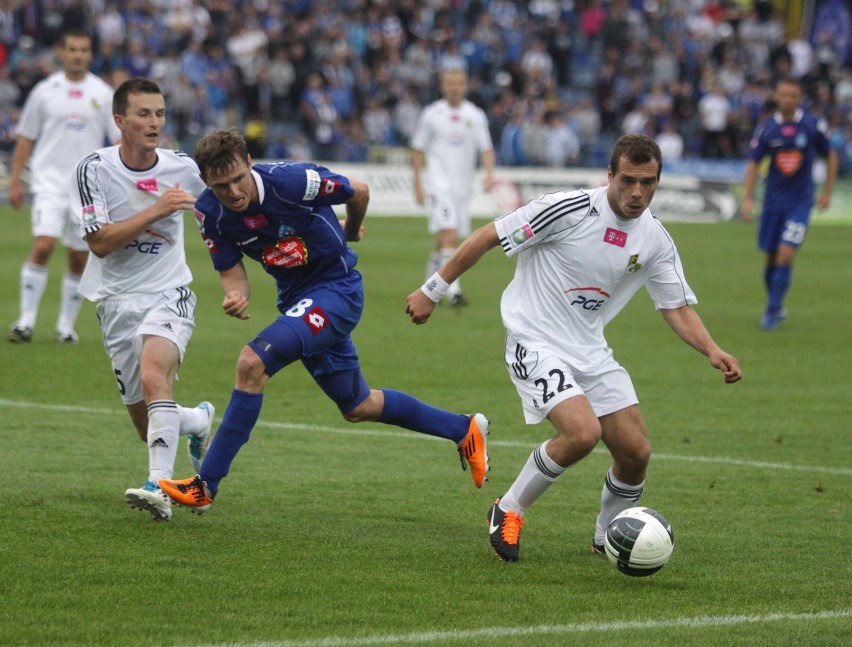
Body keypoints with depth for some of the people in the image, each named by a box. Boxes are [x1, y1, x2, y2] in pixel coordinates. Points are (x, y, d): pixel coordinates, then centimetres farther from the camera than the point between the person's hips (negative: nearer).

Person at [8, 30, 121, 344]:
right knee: (42, 246, -18)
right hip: (50, 183, -2)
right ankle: (26, 321, -14)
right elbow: (25, 139, 9)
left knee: (78, 259, 4)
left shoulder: (103, 94, 4)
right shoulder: (45, 91, 4)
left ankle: (66, 326, 15)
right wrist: (15, 182, 3)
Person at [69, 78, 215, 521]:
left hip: (169, 295, -1)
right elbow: (99, 242, -17)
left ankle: (159, 485, -39)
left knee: (154, 376, -32)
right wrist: (156, 210, -24)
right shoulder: (94, 169, -8)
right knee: (147, 426, 5)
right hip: (117, 301, 1)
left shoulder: (182, 168, -2)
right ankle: (199, 420, 39)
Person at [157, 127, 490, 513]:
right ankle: (465, 430, 38)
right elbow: (230, 268, -2)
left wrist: (350, 233, 13)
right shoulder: (209, 213, -13)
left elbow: (358, 193, -8)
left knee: (252, 363, -25)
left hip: (336, 289, -7)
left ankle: (204, 487, -21)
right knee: (358, 407, 19)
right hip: (295, 296, 7)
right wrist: (235, 295, -27)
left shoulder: (292, 181, -26)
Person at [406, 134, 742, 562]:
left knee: (635, 451, -2)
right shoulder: (568, 210, -18)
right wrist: (432, 291, -7)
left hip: (591, 352, 6)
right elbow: (487, 237, -11)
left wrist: (712, 351, -12)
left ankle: (607, 539, 26)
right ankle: (509, 511, -3)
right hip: (536, 345, -6)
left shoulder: (656, 241, 0)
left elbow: (678, 309, 7)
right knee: (583, 432, -27)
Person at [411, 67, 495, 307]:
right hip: (439, 183, -4)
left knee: (446, 241, 10)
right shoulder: (431, 114, -1)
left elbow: (486, 148, 3)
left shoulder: (475, 116, 5)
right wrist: (418, 184, -1)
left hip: (463, 185, 4)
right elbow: (418, 149, 4)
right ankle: (452, 289, -25)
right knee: (449, 235, -20)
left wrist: (489, 173, -15)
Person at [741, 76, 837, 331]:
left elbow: (830, 156, 7)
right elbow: (753, 163, 1)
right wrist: (748, 198, -8)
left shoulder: (814, 125, -6)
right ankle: (776, 308, 26)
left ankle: (773, 312, -6)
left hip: (800, 202, -2)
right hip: (773, 200, 2)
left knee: (786, 255, -14)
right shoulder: (766, 128, -3)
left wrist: (827, 192, 5)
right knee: (771, 258, 7)